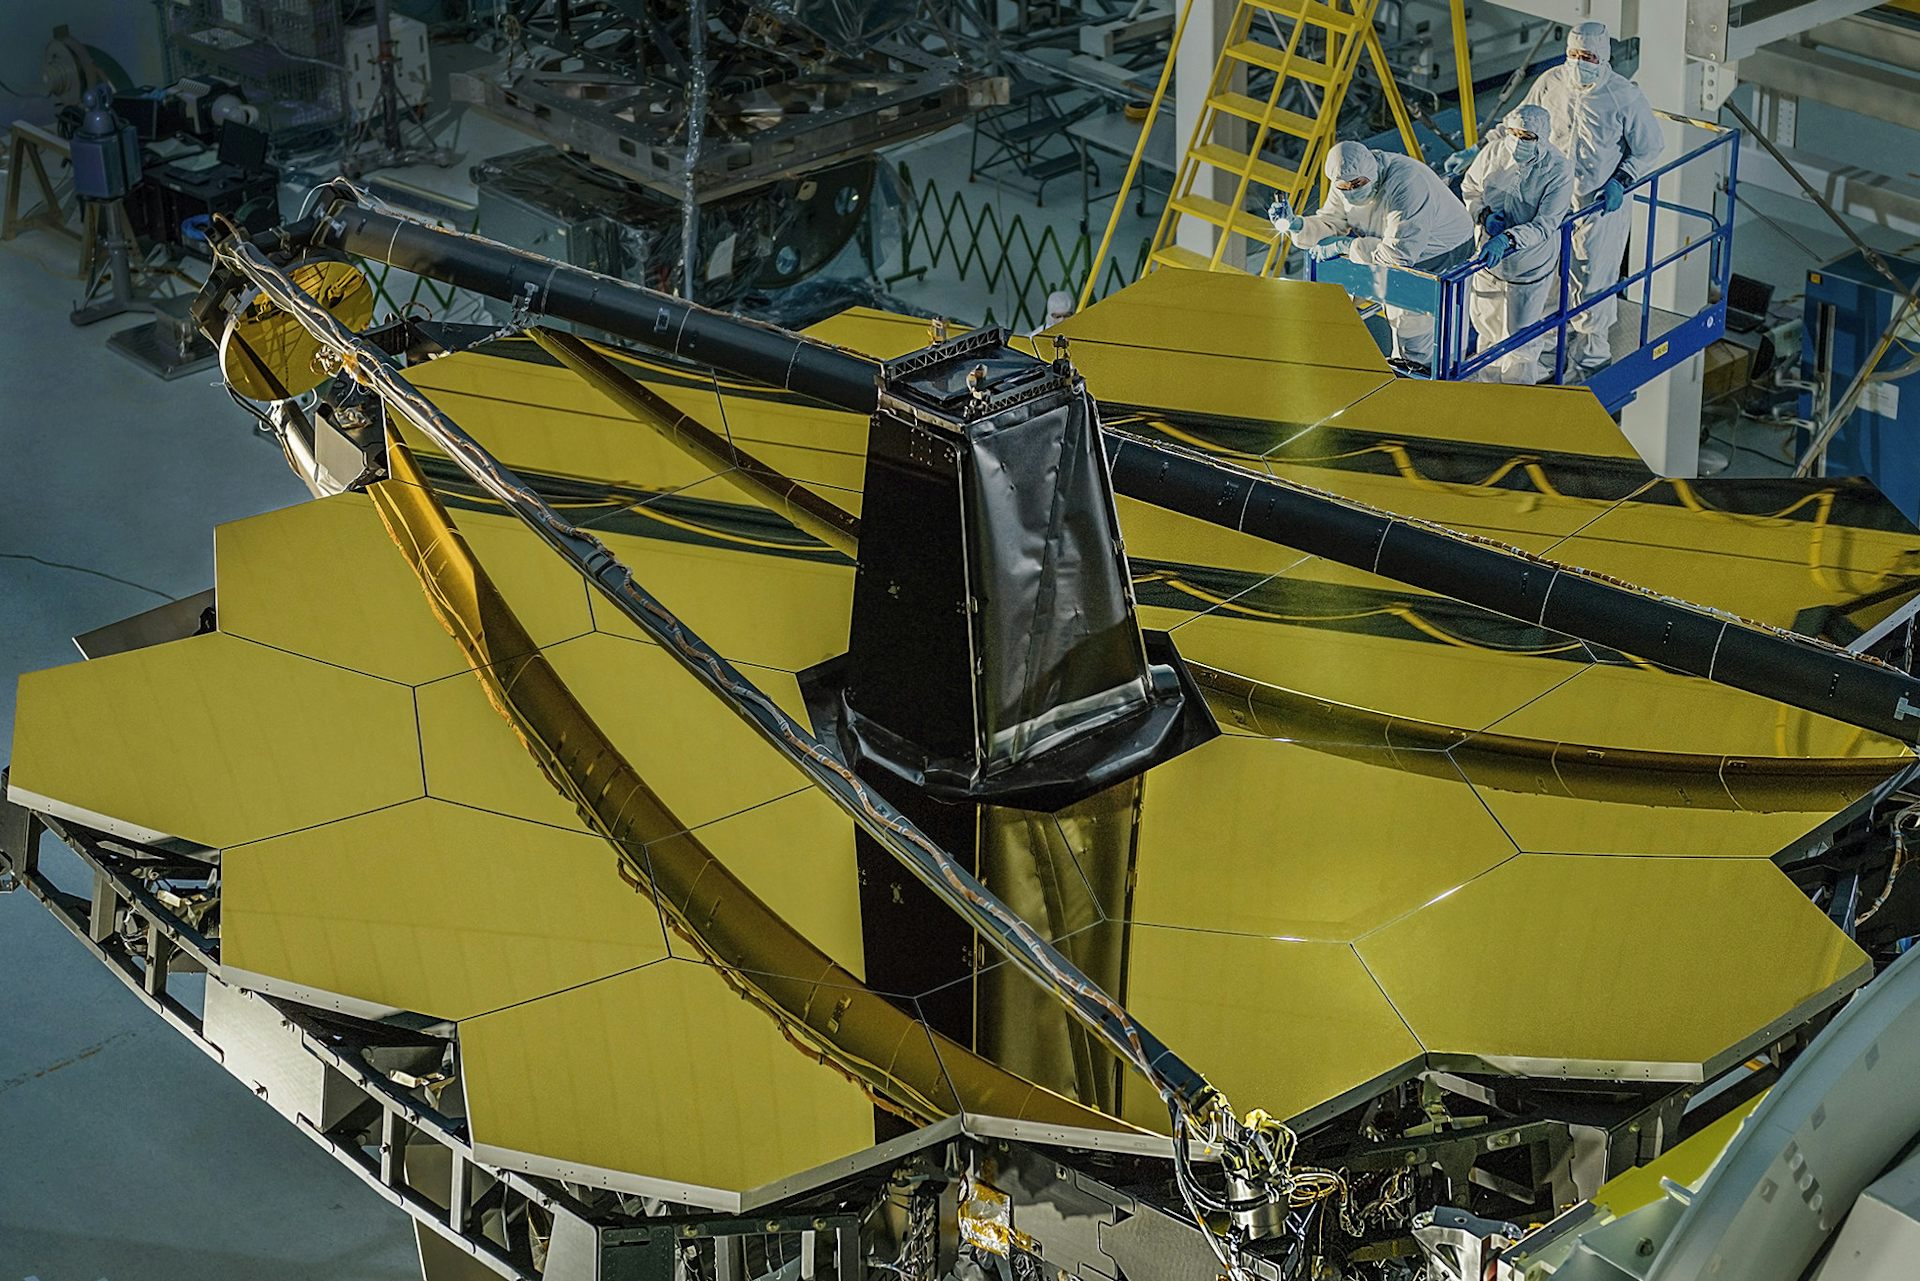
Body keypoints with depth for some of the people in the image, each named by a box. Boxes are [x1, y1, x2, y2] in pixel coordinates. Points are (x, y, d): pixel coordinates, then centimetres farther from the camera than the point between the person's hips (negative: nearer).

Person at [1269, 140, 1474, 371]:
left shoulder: (1406, 185, -39)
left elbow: (1399, 252, -42)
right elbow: (1331, 223, -4)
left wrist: (1345, 246, -34)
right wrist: (1295, 224, -24)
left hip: (1440, 257, -7)